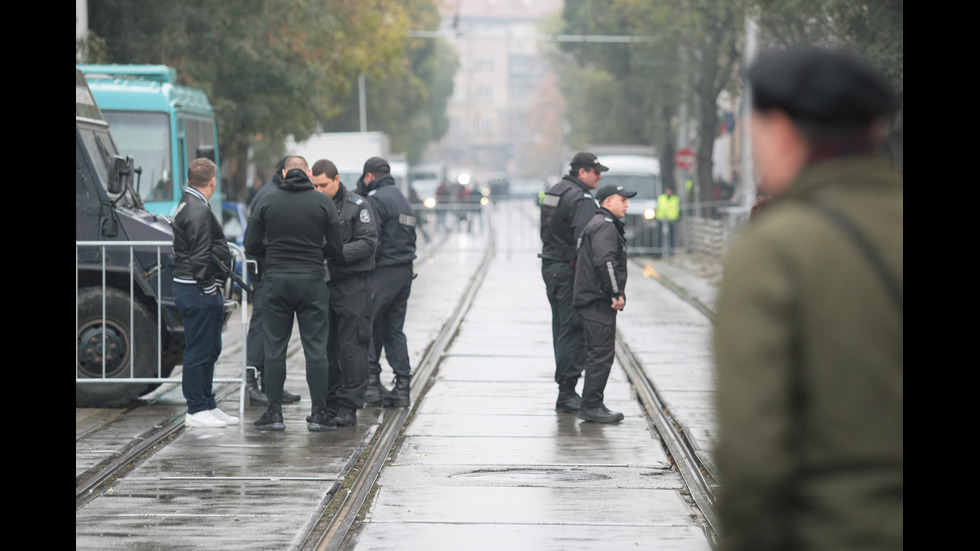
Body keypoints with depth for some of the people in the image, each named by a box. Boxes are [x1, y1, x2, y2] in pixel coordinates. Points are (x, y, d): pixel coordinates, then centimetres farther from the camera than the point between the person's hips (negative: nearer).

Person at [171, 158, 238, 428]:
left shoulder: (187, 205, 16)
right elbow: (199, 256, -22)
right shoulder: (198, 211, -17)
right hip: (198, 292, -11)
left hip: (203, 293, 11)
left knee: (210, 350, 16)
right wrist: (208, 288, -16)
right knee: (198, 351, -5)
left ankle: (208, 406, 23)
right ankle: (196, 411, 0)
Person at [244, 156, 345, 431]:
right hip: (312, 281, -1)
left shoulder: (267, 201, 1)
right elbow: (336, 249, 0)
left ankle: (274, 413, 5)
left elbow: (251, 245, 0)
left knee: (274, 349, 5)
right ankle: (319, 413, 2)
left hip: (275, 281, 1)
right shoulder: (323, 202, 0)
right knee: (316, 349, 2)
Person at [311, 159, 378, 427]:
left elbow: (368, 242, -11)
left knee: (351, 346, -6)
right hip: (321, 283, 5)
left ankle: (349, 405, -3)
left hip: (351, 285, -5)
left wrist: (334, 253, -19)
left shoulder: (356, 205, -3)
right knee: (326, 346, 7)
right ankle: (330, 402, 15)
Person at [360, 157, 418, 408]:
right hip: (405, 271, 9)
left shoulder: (376, 200, -10)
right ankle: (402, 386, 7)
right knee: (394, 329, 10)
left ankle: (371, 382, -7)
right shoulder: (403, 200, 19)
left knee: (367, 325, -3)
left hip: (383, 272, -9)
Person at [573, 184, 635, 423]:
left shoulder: (603, 224, 23)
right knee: (602, 353, -10)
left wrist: (618, 294, 18)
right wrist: (617, 293, -21)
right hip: (598, 301, -11)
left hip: (595, 300, 11)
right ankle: (591, 406, -9)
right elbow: (605, 262, -24)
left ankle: (592, 405, 18)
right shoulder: (604, 226, -12)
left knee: (599, 354, 14)